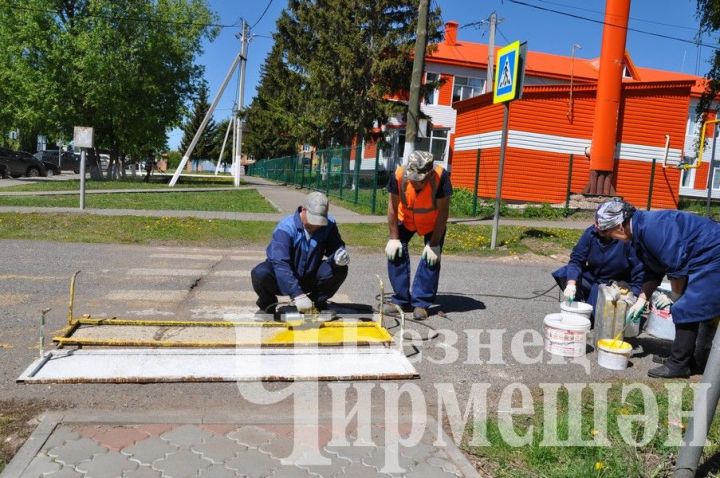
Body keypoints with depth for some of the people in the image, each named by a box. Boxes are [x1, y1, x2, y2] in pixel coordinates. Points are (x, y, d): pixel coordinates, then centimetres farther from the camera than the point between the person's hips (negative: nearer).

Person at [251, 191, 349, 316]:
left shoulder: (329, 225, -12)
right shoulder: (286, 228, -26)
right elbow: (280, 263, -35)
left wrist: (339, 256, -35)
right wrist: (297, 294, -43)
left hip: (309, 279, 3)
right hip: (282, 281, -3)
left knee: (340, 269, -20)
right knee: (260, 274, -34)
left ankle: (319, 302, 6)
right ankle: (267, 305, 0)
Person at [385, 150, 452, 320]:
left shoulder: (441, 177, -35)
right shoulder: (399, 175, -31)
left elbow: (443, 211, -25)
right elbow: (393, 206, -16)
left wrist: (434, 243, -24)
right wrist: (394, 238, -14)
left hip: (433, 223, -2)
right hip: (405, 220, 2)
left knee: (431, 258, -11)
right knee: (395, 252, -7)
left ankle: (421, 303, 0)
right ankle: (401, 300, 6)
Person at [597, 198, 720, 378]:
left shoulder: (651, 228, -28)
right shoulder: (640, 231, 6)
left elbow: (676, 265, -26)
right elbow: (653, 272, 14)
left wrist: (674, 296, -12)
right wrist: (642, 300, 11)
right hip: (702, 261, 10)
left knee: (686, 310, -8)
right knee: (685, 309, 15)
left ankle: (678, 364, 2)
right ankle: (685, 358, 27)